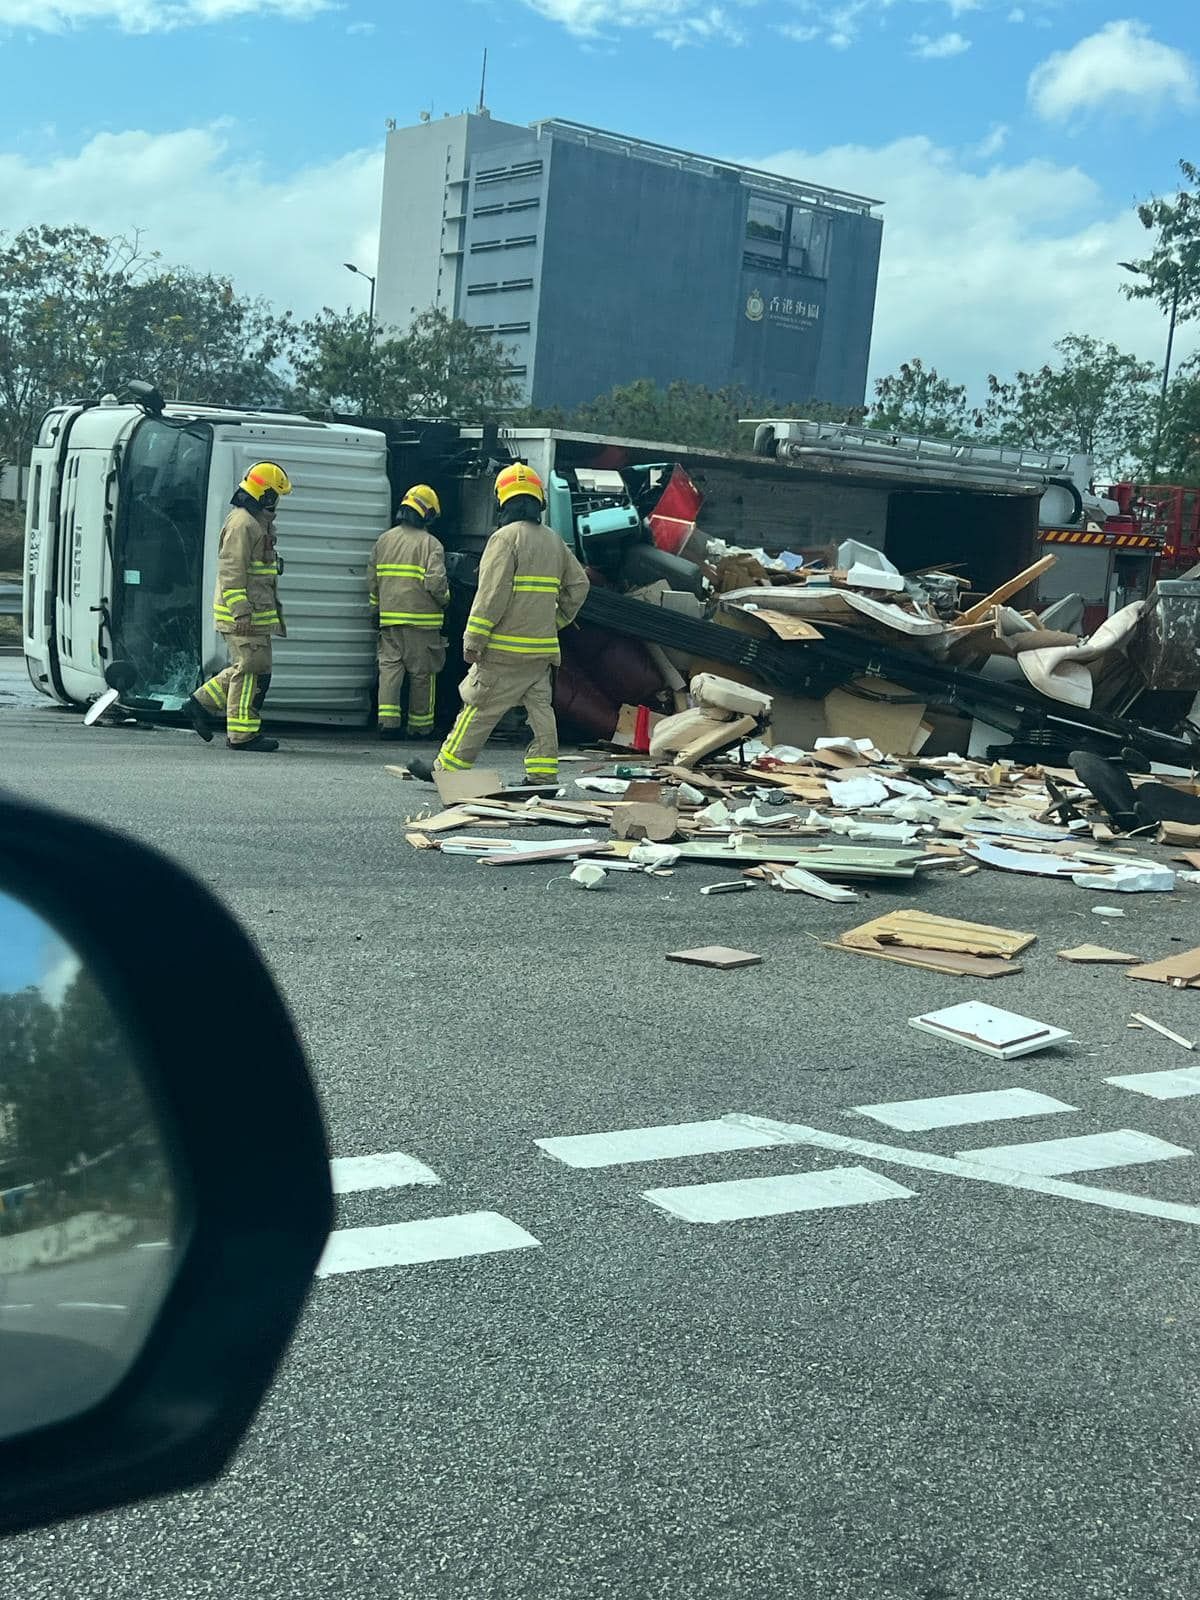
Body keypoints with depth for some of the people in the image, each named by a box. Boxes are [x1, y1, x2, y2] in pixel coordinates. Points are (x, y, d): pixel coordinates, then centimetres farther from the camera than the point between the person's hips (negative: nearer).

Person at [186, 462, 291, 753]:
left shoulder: (258, 523, 20)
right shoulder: (241, 523, -14)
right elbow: (231, 571, -20)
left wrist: (276, 613, 28)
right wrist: (241, 612, -25)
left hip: (256, 614, 10)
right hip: (243, 616, -10)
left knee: (246, 668, 15)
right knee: (250, 670, -6)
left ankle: (203, 704, 22)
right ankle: (242, 734, -1)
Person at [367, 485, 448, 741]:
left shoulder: (384, 540, 10)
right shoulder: (431, 544, -6)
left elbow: (372, 580, 13)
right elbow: (436, 583, -15)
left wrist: (376, 610, 25)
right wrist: (444, 600, 6)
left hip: (389, 617, 4)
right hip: (422, 618, -4)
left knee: (390, 665, 4)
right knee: (422, 672, 6)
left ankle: (388, 720, -9)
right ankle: (420, 726, 13)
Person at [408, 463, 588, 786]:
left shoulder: (506, 537, -11)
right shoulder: (554, 541, 13)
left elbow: (493, 593, -17)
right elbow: (578, 584, 19)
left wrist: (473, 639, -15)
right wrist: (557, 621, 26)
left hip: (505, 650, -7)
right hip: (542, 647, 7)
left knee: (479, 708, -2)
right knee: (540, 708, 8)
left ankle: (448, 768, 4)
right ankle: (543, 775, 7)